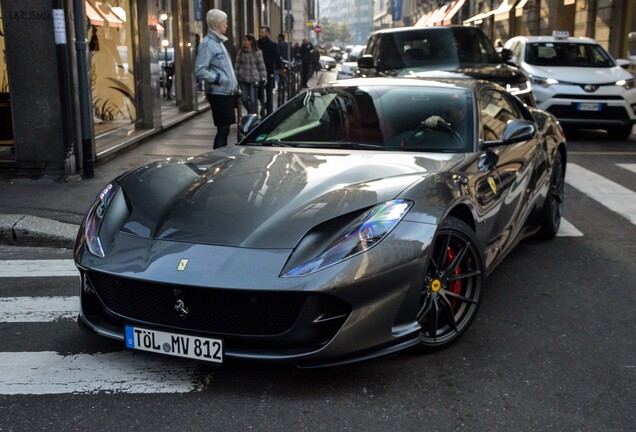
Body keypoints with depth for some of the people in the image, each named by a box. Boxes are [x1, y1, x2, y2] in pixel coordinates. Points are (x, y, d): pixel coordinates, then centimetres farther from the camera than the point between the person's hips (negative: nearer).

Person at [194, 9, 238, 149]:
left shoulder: (218, 42, 17)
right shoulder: (207, 44, -13)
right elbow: (199, 71, -20)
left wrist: (234, 84, 14)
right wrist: (219, 79, -19)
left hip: (227, 93, 9)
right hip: (218, 94, -9)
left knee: (225, 129, 13)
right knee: (223, 130, -7)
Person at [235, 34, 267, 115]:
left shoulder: (257, 52, -3)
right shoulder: (240, 52, 4)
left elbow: (261, 65, -2)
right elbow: (237, 65, 7)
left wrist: (263, 78, -4)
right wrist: (236, 77, 5)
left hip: (254, 79, -3)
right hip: (243, 79, 3)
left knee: (252, 99, -3)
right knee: (244, 99, 3)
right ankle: (251, 112, 28)